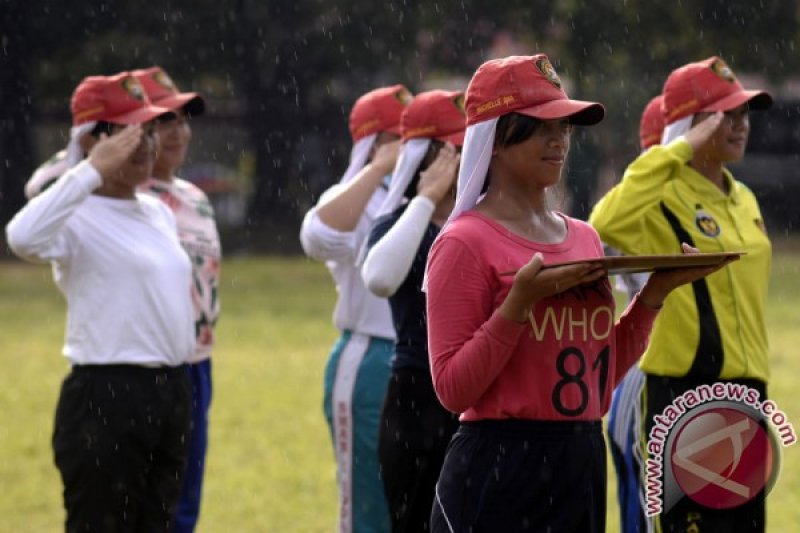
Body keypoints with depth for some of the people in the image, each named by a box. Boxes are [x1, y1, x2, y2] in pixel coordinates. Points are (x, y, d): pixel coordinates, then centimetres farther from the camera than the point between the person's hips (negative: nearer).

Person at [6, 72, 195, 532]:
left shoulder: (159, 213, 14)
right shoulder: (78, 218, -12)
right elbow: (23, 238, -36)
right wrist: (93, 171, -31)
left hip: (171, 392, 9)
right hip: (105, 398, -9)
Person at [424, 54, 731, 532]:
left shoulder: (585, 239, 13)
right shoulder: (466, 243, -7)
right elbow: (453, 389, -13)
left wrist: (654, 295, 6)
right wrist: (520, 302, -21)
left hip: (584, 468, 7)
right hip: (499, 472, -7)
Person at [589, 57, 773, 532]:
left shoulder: (744, 201, 14)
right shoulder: (665, 198, -11)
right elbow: (606, 222, -34)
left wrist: (756, 391, 19)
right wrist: (679, 151, -28)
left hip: (745, 393, 8)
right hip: (684, 394, -8)